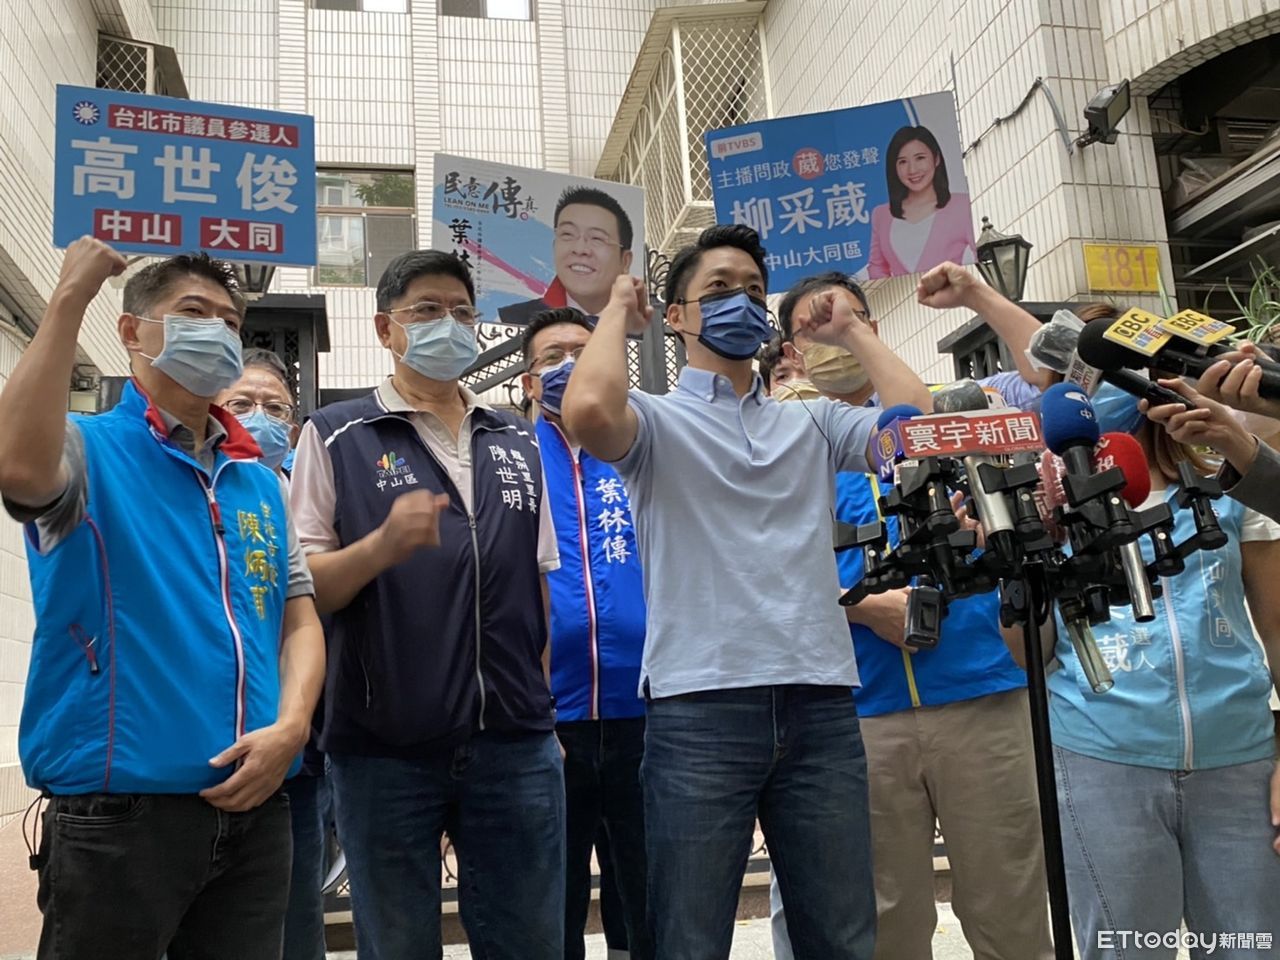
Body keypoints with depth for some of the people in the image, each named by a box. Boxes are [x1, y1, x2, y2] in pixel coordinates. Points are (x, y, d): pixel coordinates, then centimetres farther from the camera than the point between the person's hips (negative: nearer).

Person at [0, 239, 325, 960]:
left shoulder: (260, 478, 13)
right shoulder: (90, 449, -2)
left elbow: (299, 619, 11)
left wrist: (289, 728, -7)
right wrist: (70, 298, -20)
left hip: (254, 808, 5)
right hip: (118, 809, -5)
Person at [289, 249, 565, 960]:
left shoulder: (518, 442, 14)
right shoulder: (337, 436, 2)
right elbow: (302, 584, -3)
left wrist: (543, 707, 12)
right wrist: (383, 544, -22)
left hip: (516, 744, 3)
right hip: (384, 746, -3)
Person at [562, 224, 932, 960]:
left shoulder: (813, 423, 17)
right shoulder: (660, 421, 4)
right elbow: (589, 410, -18)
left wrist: (853, 332, 14)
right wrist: (617, 314, 0)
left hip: (820, 705, 4)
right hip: (700, 708, -4)